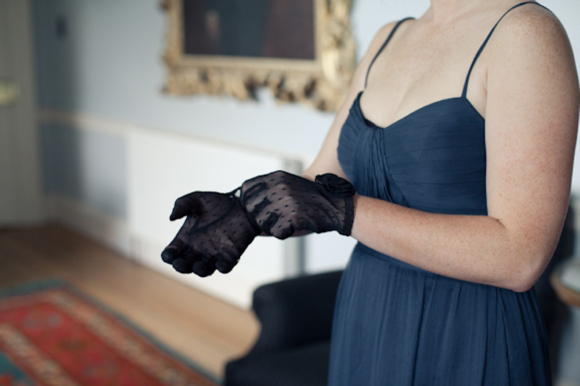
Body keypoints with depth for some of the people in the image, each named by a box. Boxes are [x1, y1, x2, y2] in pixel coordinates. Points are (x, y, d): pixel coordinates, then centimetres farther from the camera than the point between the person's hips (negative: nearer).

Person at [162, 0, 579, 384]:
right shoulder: (389, 39, 7)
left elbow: (519, 257, -23)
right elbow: (319, 184, 7)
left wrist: (340, 209, -23)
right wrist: (245, 210, -14)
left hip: (464, 346, -6)